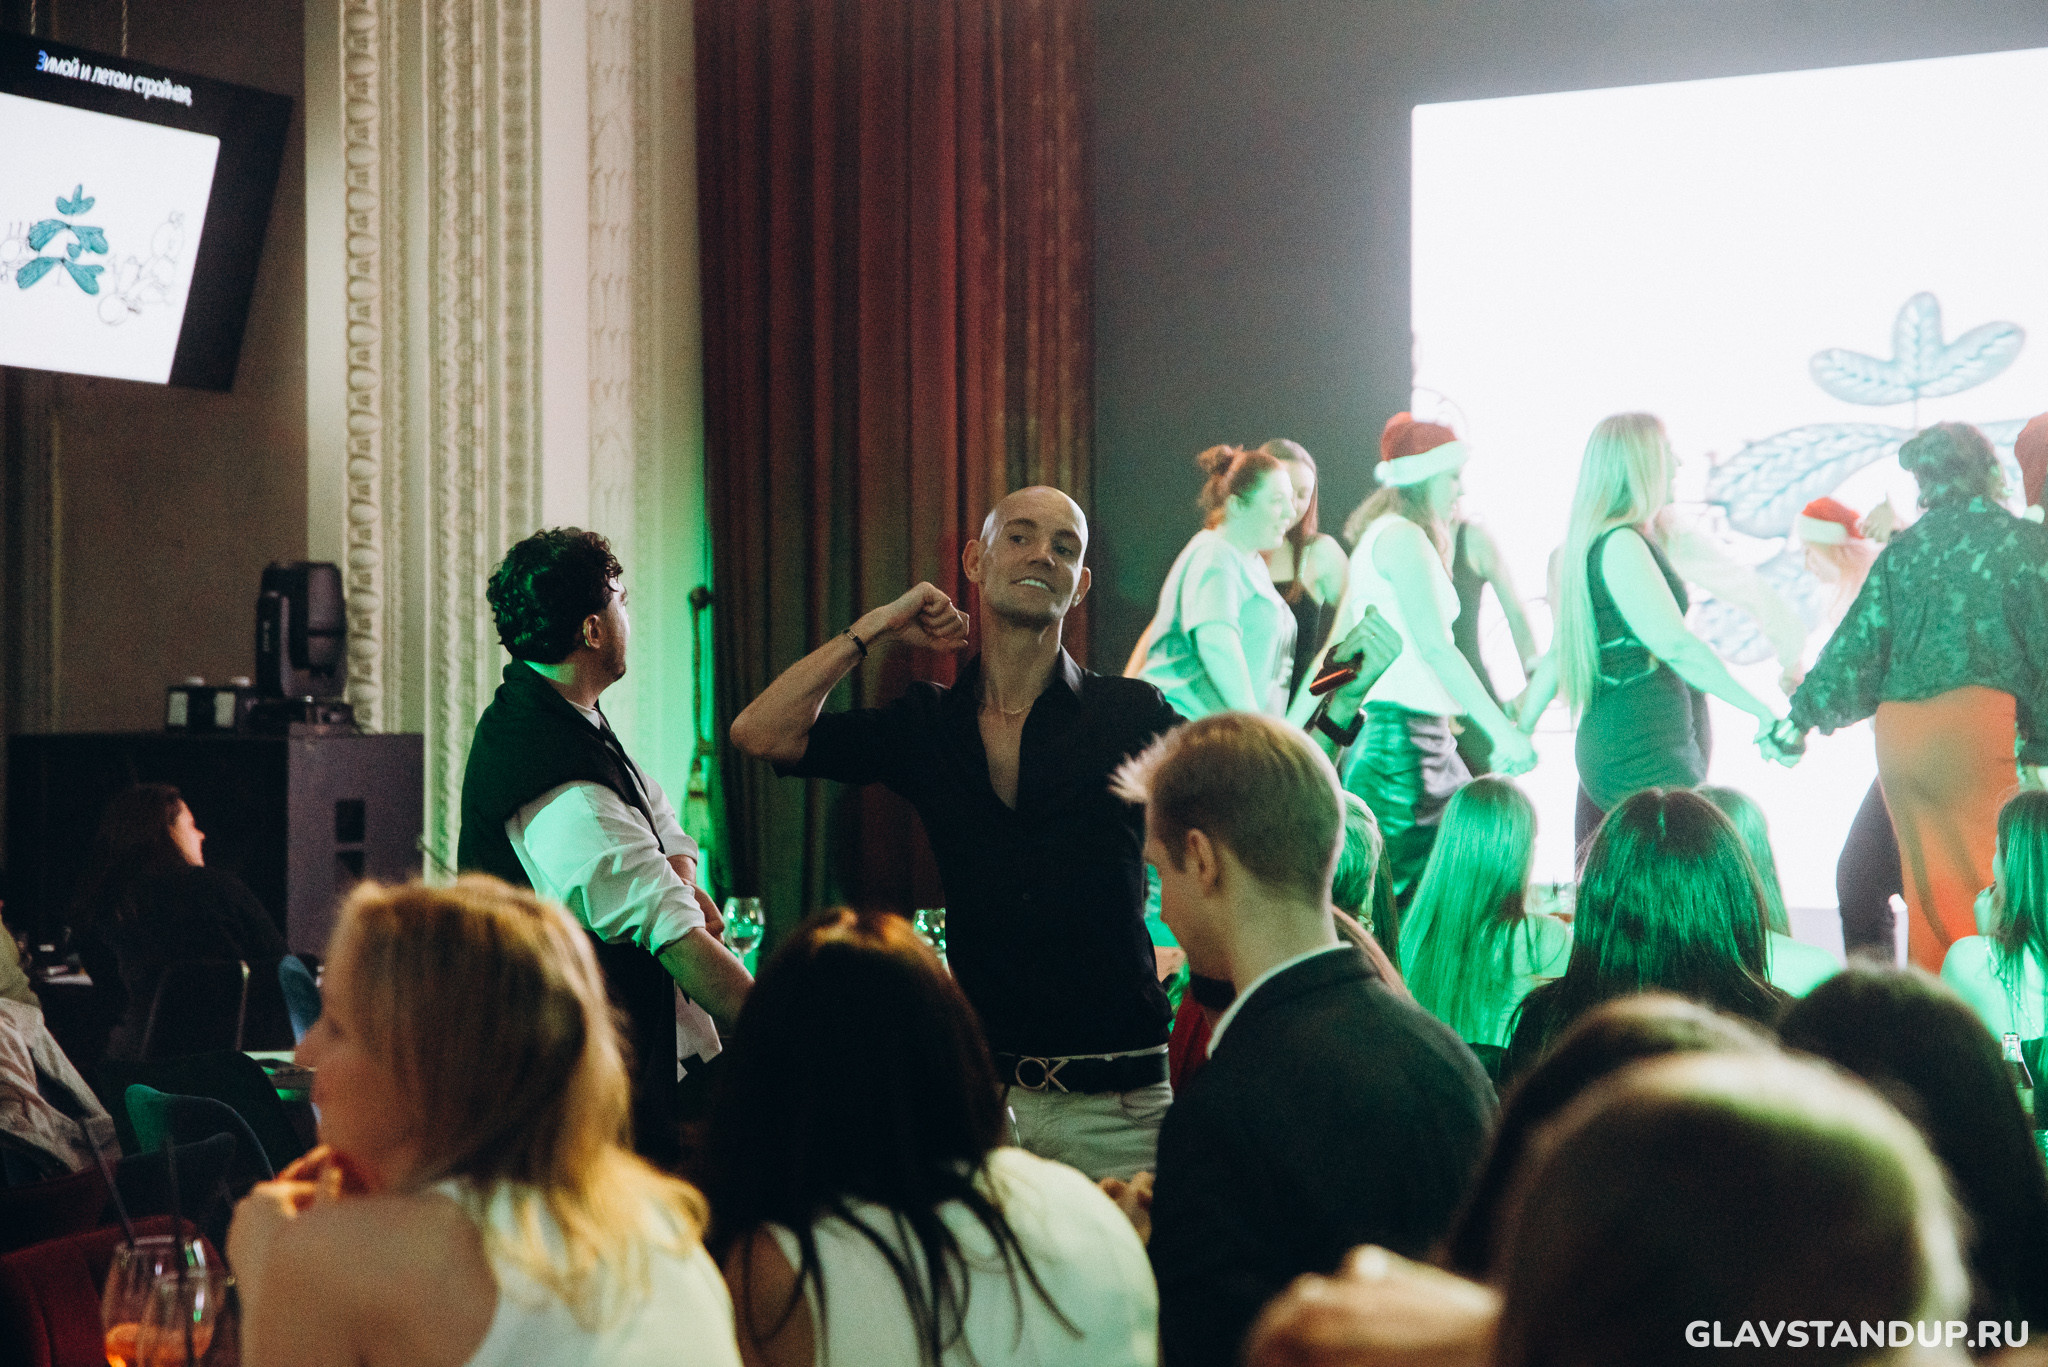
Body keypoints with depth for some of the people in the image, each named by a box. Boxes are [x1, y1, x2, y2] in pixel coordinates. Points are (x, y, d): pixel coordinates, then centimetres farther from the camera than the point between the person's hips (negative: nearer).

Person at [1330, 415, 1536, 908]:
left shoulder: (1380, 536, 19)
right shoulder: (1401, 536, -11)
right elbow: (1435, 646, -19)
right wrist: (1503, 731, -21)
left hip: (1425, 737, 10)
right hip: (1400, 733, -10)